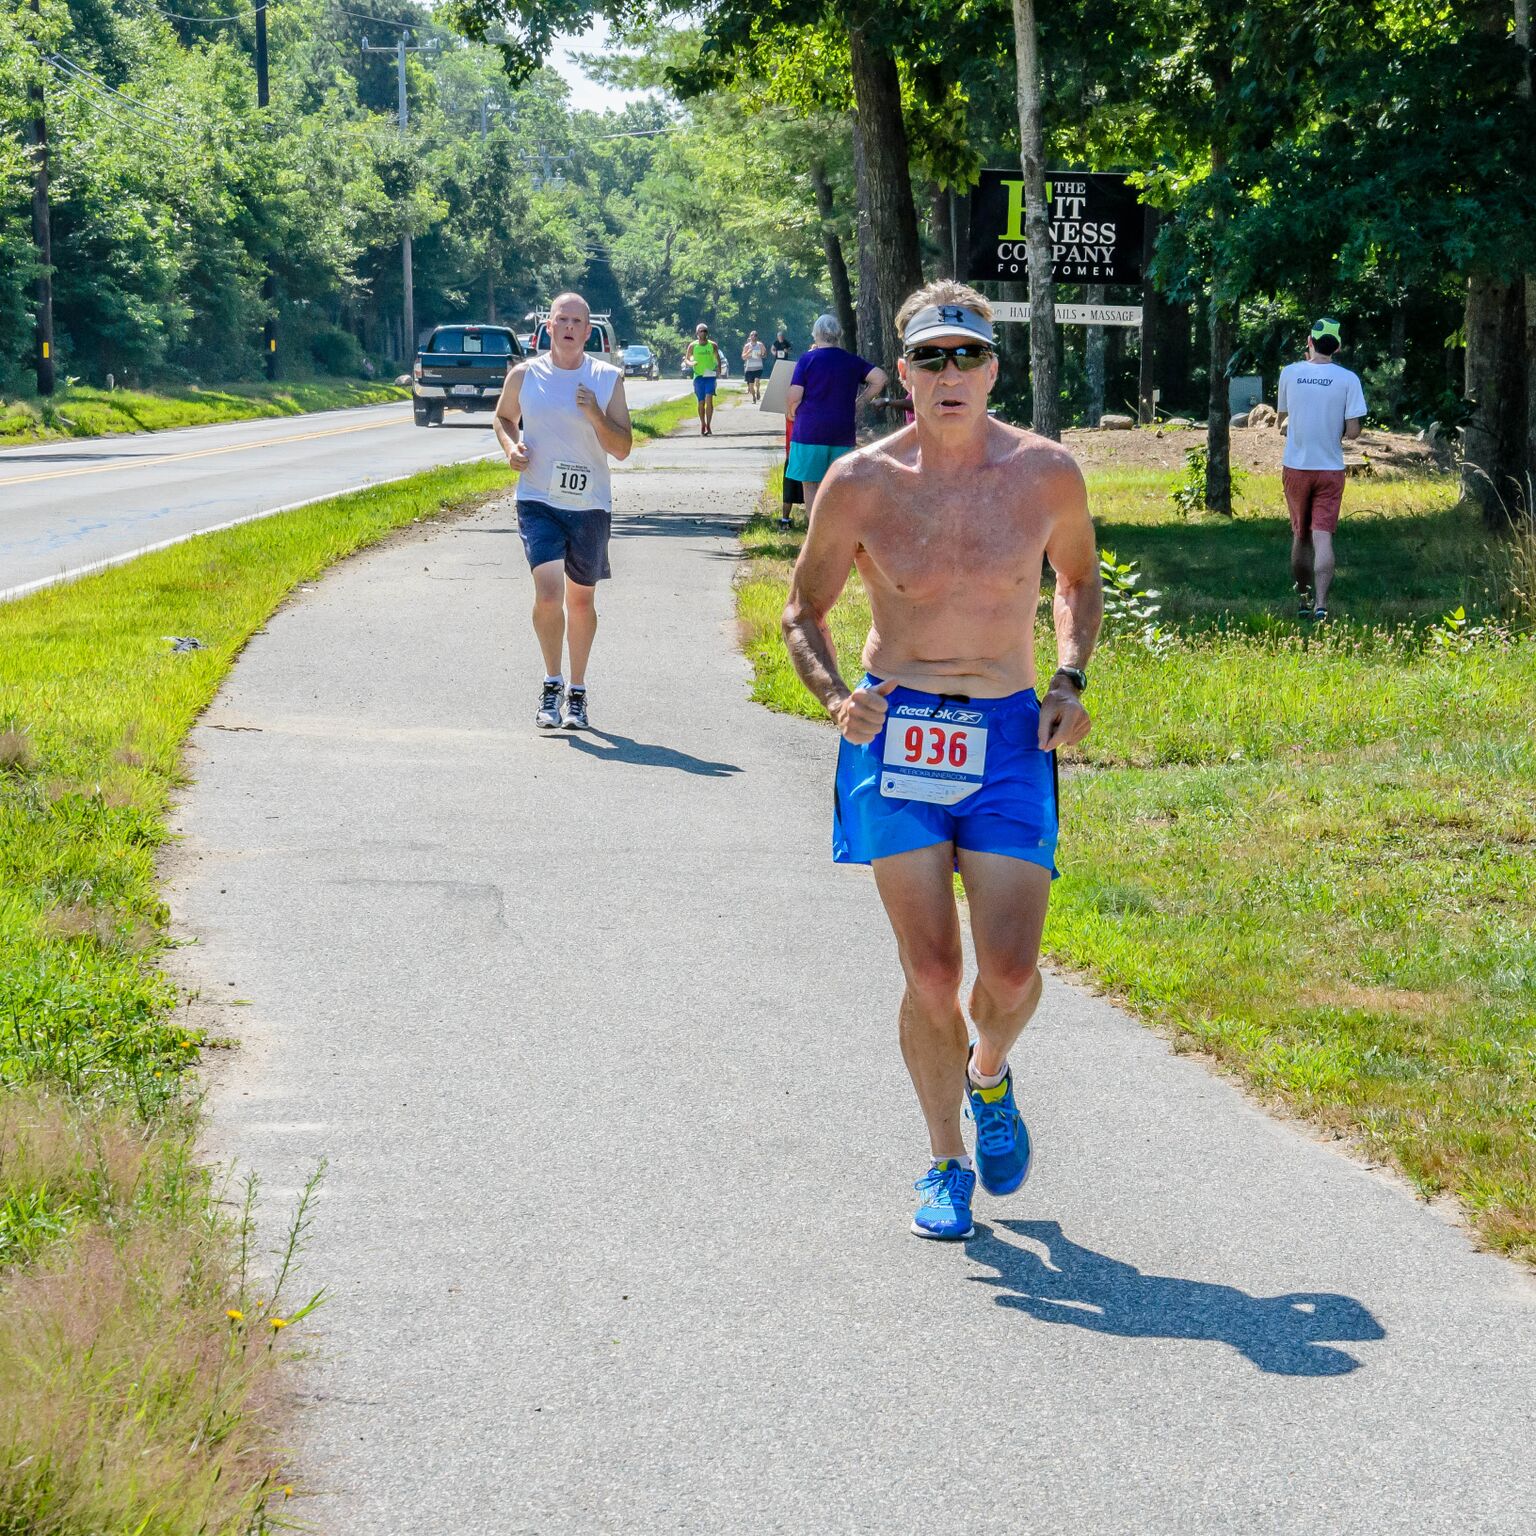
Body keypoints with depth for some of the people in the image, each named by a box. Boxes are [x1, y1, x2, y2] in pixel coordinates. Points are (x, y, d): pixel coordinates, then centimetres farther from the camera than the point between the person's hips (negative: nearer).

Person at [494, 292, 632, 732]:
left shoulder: (608, 379, 0)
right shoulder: (524, 375, 1)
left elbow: (622, 449, -1)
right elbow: (503, 417, 20)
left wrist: (595, 414, -18)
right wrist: (511, 446, -2)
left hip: (590, 505, 1)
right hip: (538, 502, -1)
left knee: (581, 599, 11)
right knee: (548, 593, -18)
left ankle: (577, 692, 26)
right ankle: (552, 682, 1)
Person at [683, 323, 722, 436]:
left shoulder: (712, 345, 2)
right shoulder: (692, 345, 1)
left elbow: (717, 358, 13)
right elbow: (686, 359, 6)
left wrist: (719, 371, 0)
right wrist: (690, 363, -17)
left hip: (710, 376, -1)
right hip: (698, 376, 1)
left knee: (709, 399, -17)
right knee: (701, 402, 5)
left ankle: (708, 425, -13)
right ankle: (702, 425, 22)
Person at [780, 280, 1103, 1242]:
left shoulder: (1046, 474, -2)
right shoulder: (859, 485, -5)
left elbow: (1079, 577, 18)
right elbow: (805, 608, 9)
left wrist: (1071, 680, 2)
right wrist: (834, 696, -10)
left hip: (1007, 739, 1)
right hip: (894, 733, -1)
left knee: (1010, 972, -8)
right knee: (931, 972, -3)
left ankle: (989, 1077, 27)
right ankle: (947, 1163, 16)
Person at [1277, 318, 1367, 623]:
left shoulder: (1290, 373, -2)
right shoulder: (1348, 379, -7)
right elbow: (1353, 431, -11)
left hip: (1295, 468, 2)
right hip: (1330, 470, -2)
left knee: (1300, 536, 16)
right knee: (1323, 538, -5)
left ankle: (1303, 598, 24)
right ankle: (1321, 604, -17)